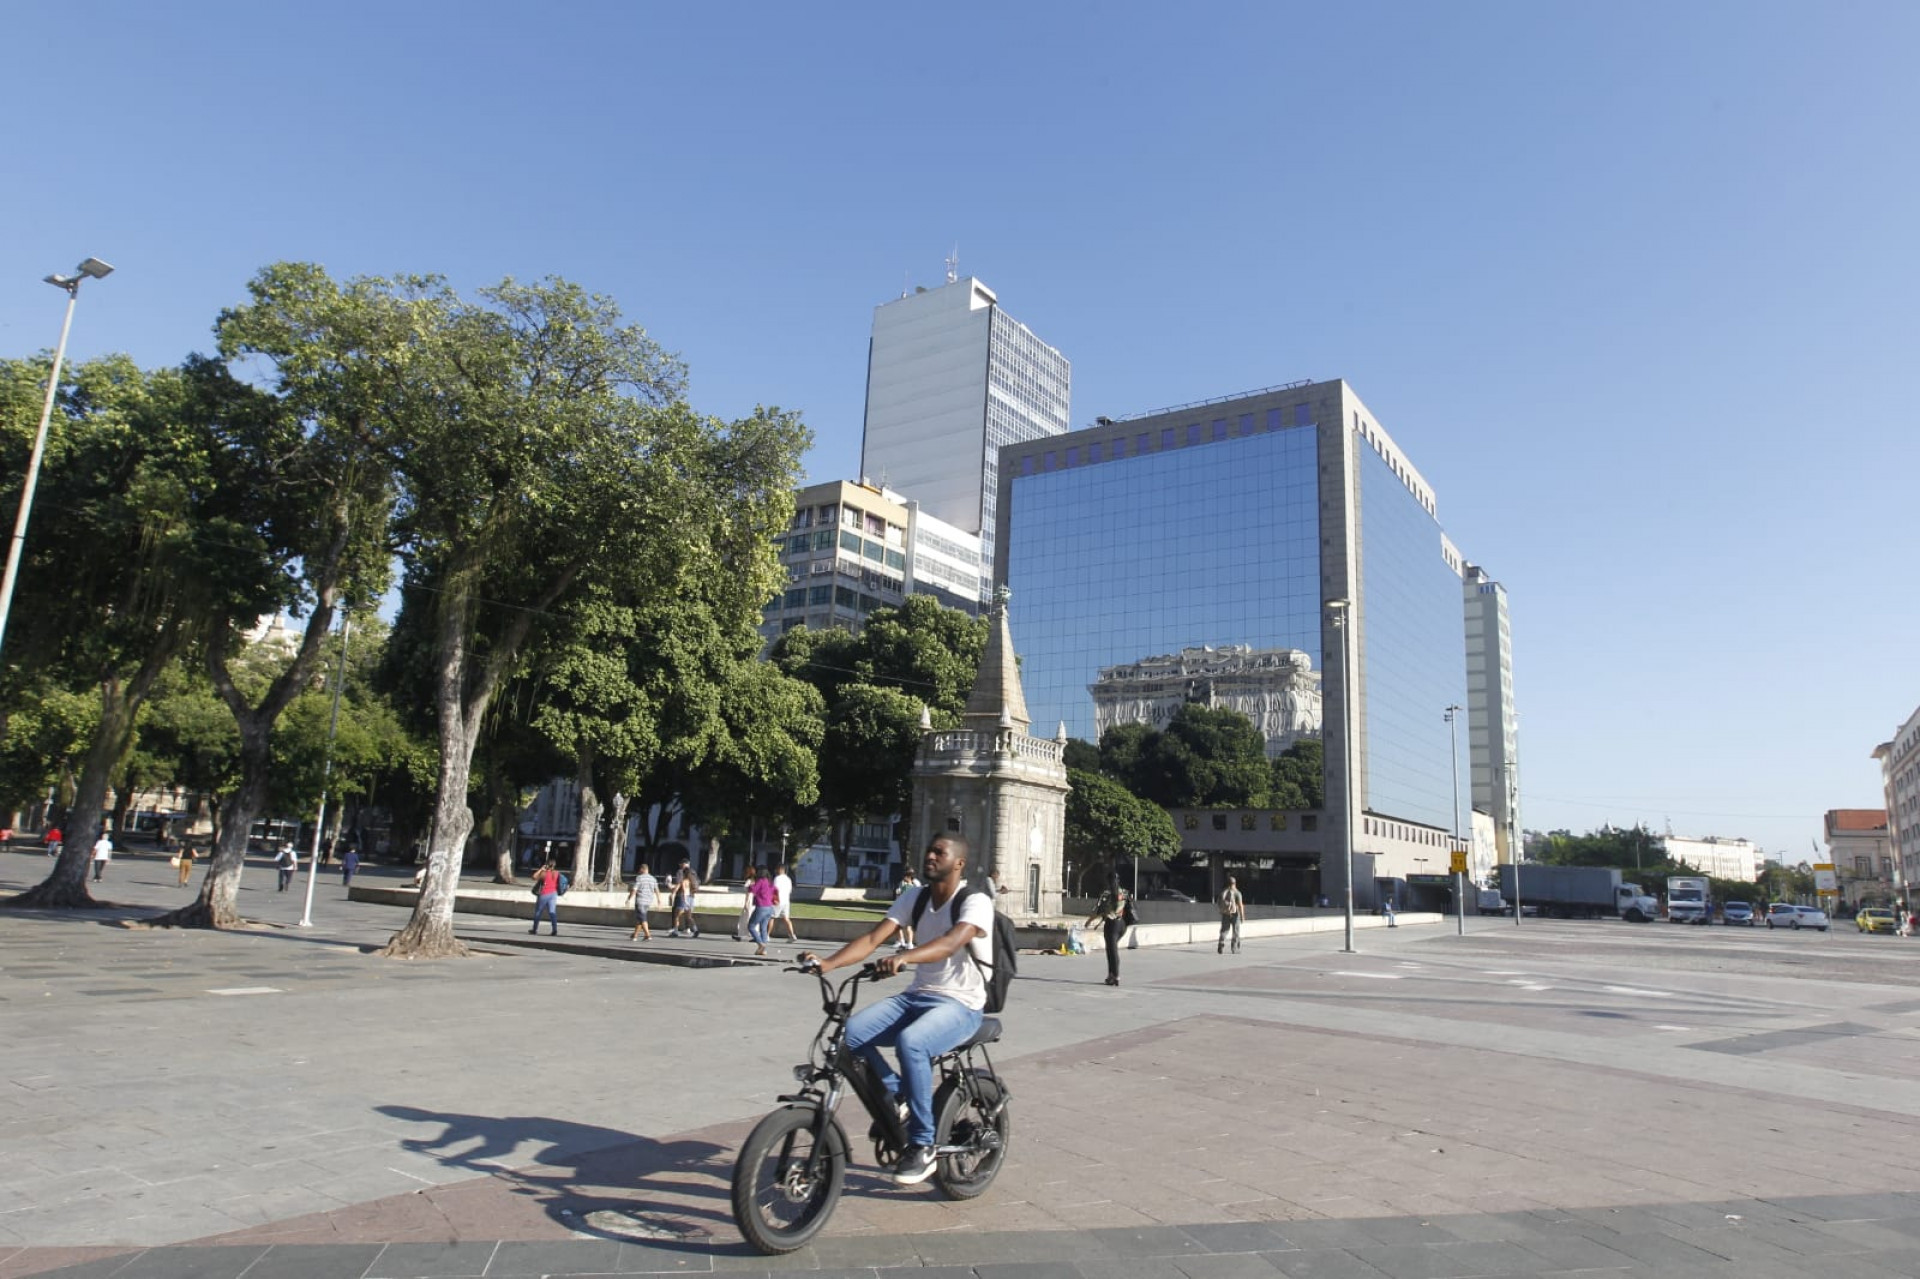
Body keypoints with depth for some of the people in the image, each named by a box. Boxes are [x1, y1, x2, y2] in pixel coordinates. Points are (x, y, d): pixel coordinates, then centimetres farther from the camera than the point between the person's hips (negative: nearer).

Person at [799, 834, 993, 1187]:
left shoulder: (975, 902, -12)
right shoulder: (914, 897, 6)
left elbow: (951, 942, -32)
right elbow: (873, 938, -5)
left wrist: (903, 957, -50)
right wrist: (827, 963, -22)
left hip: (960, 1004, -6)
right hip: (916, 996, 6)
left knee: (910, 1041, -35)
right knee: (851, 1032, -19)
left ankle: (922, 1146, -16)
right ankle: (898, 1098, 5)